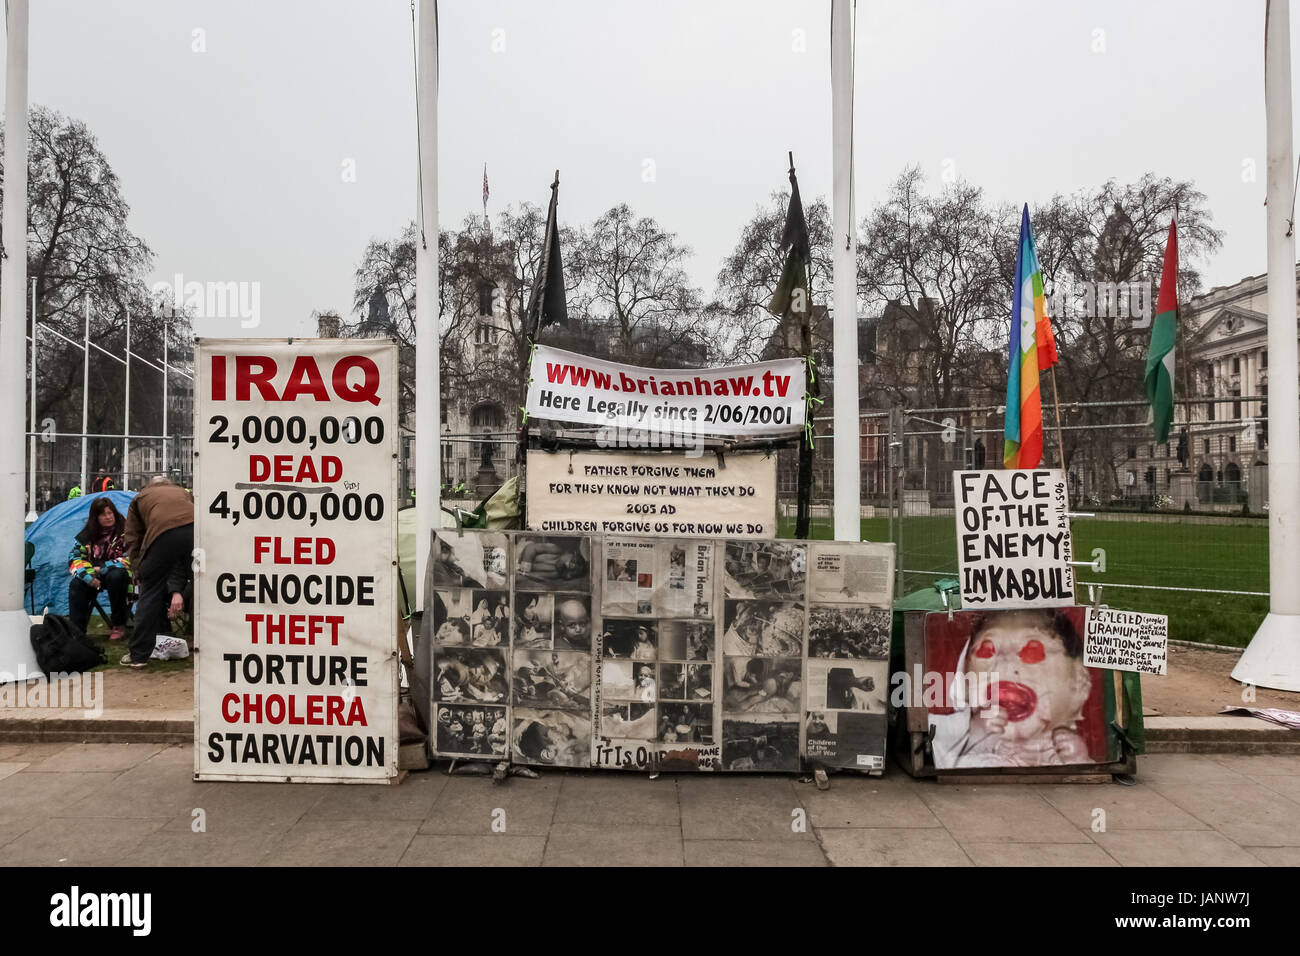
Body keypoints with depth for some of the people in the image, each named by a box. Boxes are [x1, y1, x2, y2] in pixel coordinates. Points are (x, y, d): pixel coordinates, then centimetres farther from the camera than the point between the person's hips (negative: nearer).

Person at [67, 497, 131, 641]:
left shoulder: (125, 532, -10)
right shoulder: (86, 535, 2)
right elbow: (74, 559, 0)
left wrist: (102, 568, -19)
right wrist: (88, 576, -18)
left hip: (120, 573, -4)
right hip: (95, 577, 4)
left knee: (115, 576, -37)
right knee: (76, 584, -25)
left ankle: (119, 625, -22)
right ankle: (76, 629, -21)